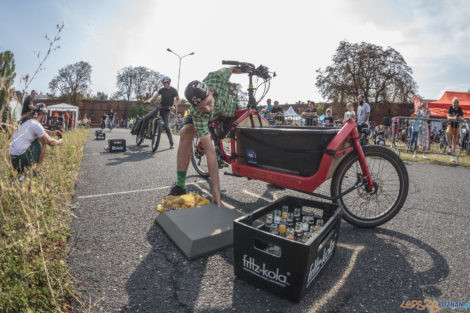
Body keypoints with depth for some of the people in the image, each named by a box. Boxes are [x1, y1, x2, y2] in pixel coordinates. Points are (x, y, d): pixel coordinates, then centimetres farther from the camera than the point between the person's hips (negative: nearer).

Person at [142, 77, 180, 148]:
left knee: (166, 126, -16)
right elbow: (156, 95, -2)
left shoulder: (173, 90, -3)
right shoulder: (162, 89, 6)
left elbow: (178, 100, -6)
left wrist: (174, 105, -26)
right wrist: (149, 100, -23)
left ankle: (171, 144, -6)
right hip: (160, 107, 4)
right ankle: (141, 134, 9)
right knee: (146, 118, -8)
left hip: (167, 110, -4)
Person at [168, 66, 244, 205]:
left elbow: (229, 69, -14)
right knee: (185, 133, -29)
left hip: (231, 107, 4)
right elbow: (210, 150, -46)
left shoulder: (216, 78, -41)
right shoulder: (197, 114, -43)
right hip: (206, 118, -3)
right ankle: (180, 186, -20)